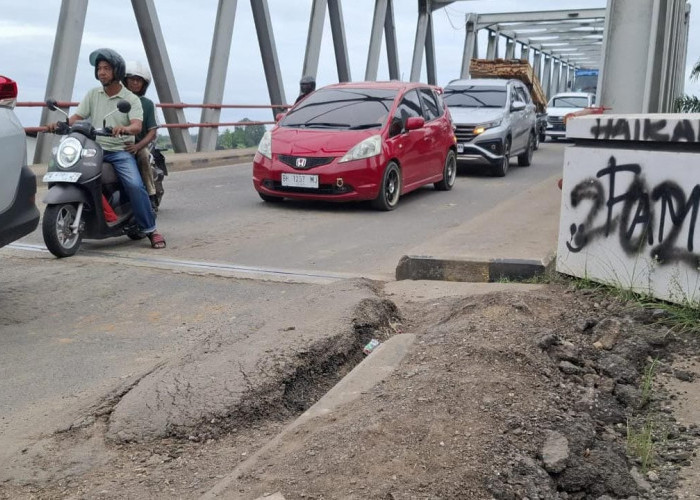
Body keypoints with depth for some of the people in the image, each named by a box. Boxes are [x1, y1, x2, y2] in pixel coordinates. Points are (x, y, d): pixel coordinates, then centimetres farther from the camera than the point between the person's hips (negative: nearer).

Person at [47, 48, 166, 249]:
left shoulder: (131, 99, 1)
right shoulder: (93, 95, 13)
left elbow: (137, 126, -15)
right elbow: (77, 117, 5)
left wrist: (125, 129, -39)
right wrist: (59, 124, -16)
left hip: (120, 151, -3)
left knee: (135, 185, -26)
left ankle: (151, 230, -14)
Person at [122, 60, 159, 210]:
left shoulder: (147, 104, 4)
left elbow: (152, 132, -4)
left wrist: (137, 146, -23)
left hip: (139, 144, -1)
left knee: (143, 154, -34)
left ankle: (151, 196, -22)